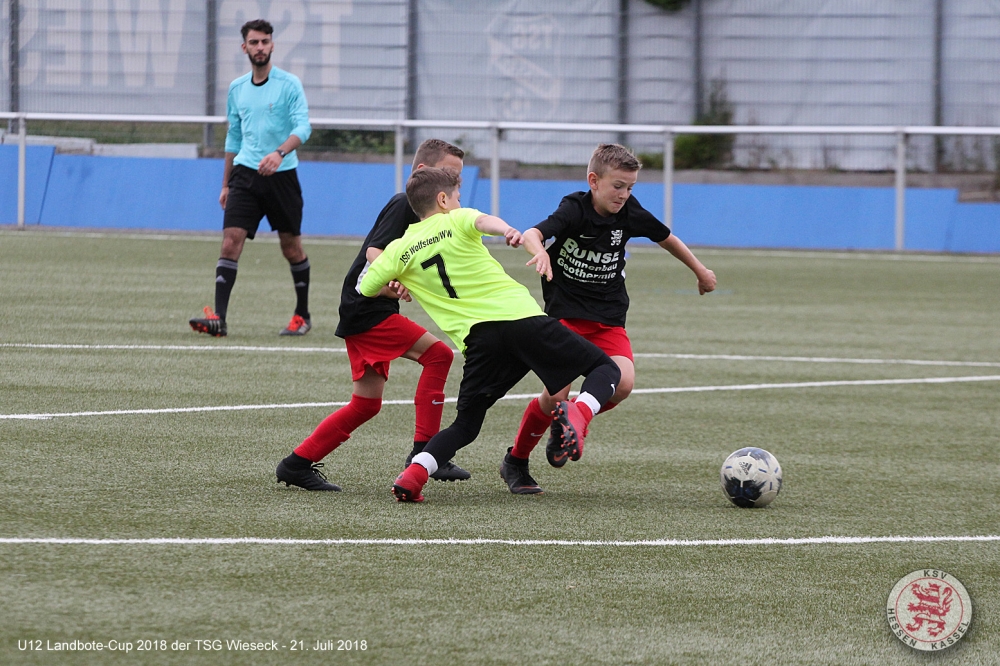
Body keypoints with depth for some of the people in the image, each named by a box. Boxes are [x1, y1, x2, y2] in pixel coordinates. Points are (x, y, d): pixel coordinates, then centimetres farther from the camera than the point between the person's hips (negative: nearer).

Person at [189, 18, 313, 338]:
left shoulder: (289, 84, -4)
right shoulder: (237, 88, 12)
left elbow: (303, 126, -15)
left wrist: (279, 153, -33)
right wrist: (226, 184, 21)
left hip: (281, 175, -3)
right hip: (245, 174, 3)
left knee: (291, 247, 6)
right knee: (231, 240, -12)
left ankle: (303, 315, 23)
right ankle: (218, 318, -20)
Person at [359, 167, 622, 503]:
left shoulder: (400, 249, 16)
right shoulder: (458, 221, 10)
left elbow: (365, 288, 17)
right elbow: (484, 221, -14)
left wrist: (397, 288, 38)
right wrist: (508, 231, -36)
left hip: (477, 336, 2)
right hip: (523, 318, -2)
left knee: (464, 427, 17)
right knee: (605, 369, 7)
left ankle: (413, 474, -8)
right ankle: (578, 412, -24)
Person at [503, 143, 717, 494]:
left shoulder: (630, 214, -1)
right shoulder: (575, 210, -13)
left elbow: (666, 238, 18)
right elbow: (532, 234, -31)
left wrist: (700, 271, 30)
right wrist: (539, 251, -55)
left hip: (609, 318, 4)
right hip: (566, 314, -4)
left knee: (623, 383, -21)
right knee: (557, 393, -16)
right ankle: (516, 462, 8)